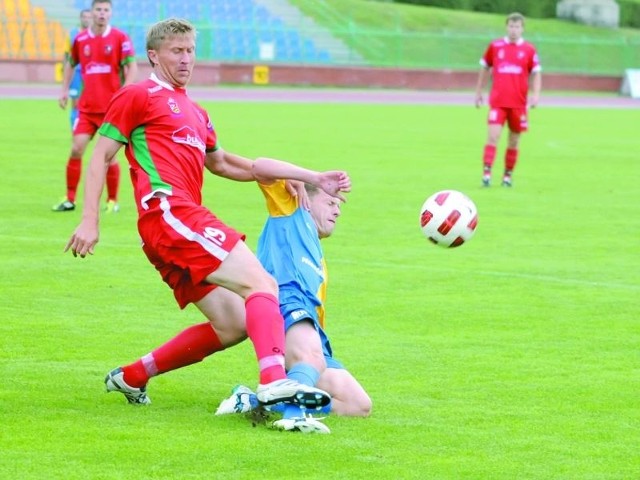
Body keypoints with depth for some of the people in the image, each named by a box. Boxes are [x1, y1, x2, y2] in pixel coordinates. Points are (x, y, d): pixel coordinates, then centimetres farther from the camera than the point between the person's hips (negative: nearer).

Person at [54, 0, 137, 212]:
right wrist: (65, 90, 13)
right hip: (86, 107, 3)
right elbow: (71, 64, 22)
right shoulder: (80, 39, 6)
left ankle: (112, 201, 15)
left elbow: (132, 67, -7)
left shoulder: (120, 38, -4)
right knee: (76, 149, -5)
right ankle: (69, 199, 5)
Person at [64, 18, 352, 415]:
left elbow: (222, 163, 36)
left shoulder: (195, 113, 29)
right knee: (262, 283, -22)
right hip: (170, 214, -9)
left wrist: (312, 178, 33)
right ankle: (274, 382, -43)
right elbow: (101, 156, 3)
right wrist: (90, 220, -7)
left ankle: (129, 378, 18)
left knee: (230, 327, 8)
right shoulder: (138, 96, 5)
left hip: (186, 221, 9)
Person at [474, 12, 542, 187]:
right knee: (493, 135, -14)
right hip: (497, 101, -1)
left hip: (518, 103, 1)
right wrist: (479, 91, 17)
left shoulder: (529, 50, 3)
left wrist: (535, 94, -7)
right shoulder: (495, 46, 5)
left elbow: (536, 73, 6)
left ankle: (508, 175, 17)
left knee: (514, 140, 7)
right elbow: (485, 68, 16)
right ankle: (486, 172, -17)